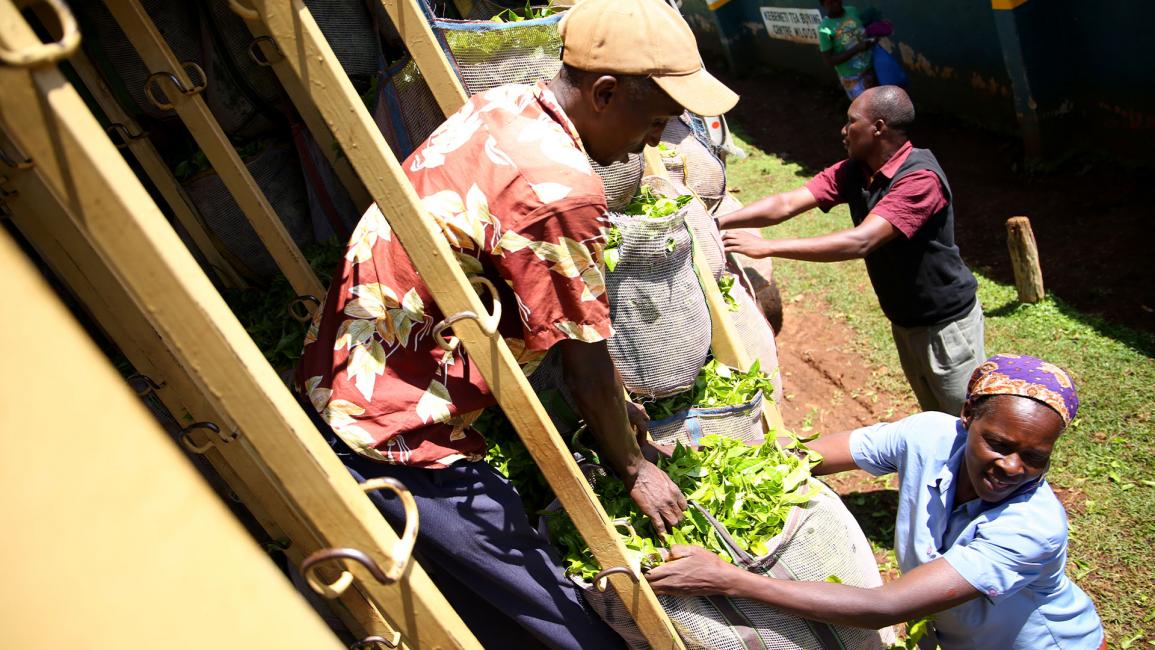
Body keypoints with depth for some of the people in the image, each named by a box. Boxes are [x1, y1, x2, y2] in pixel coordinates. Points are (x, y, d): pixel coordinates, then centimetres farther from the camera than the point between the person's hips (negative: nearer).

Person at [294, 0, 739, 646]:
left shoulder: (505, 105, 2)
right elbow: (586, 359, -14)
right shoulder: (558, 186, -26)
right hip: (398, 441, -9)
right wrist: (634, 469, 4)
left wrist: (616, 402, 16)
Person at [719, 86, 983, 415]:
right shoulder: (854, 171, -5)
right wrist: (718, 222, -26)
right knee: (937, 425, 24)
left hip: (946, 322, -7)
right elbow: (787, 203, -13)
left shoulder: (920, 178, -28)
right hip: (903, 321, 7)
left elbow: (859, 242, -37)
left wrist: (767, 246, -39)